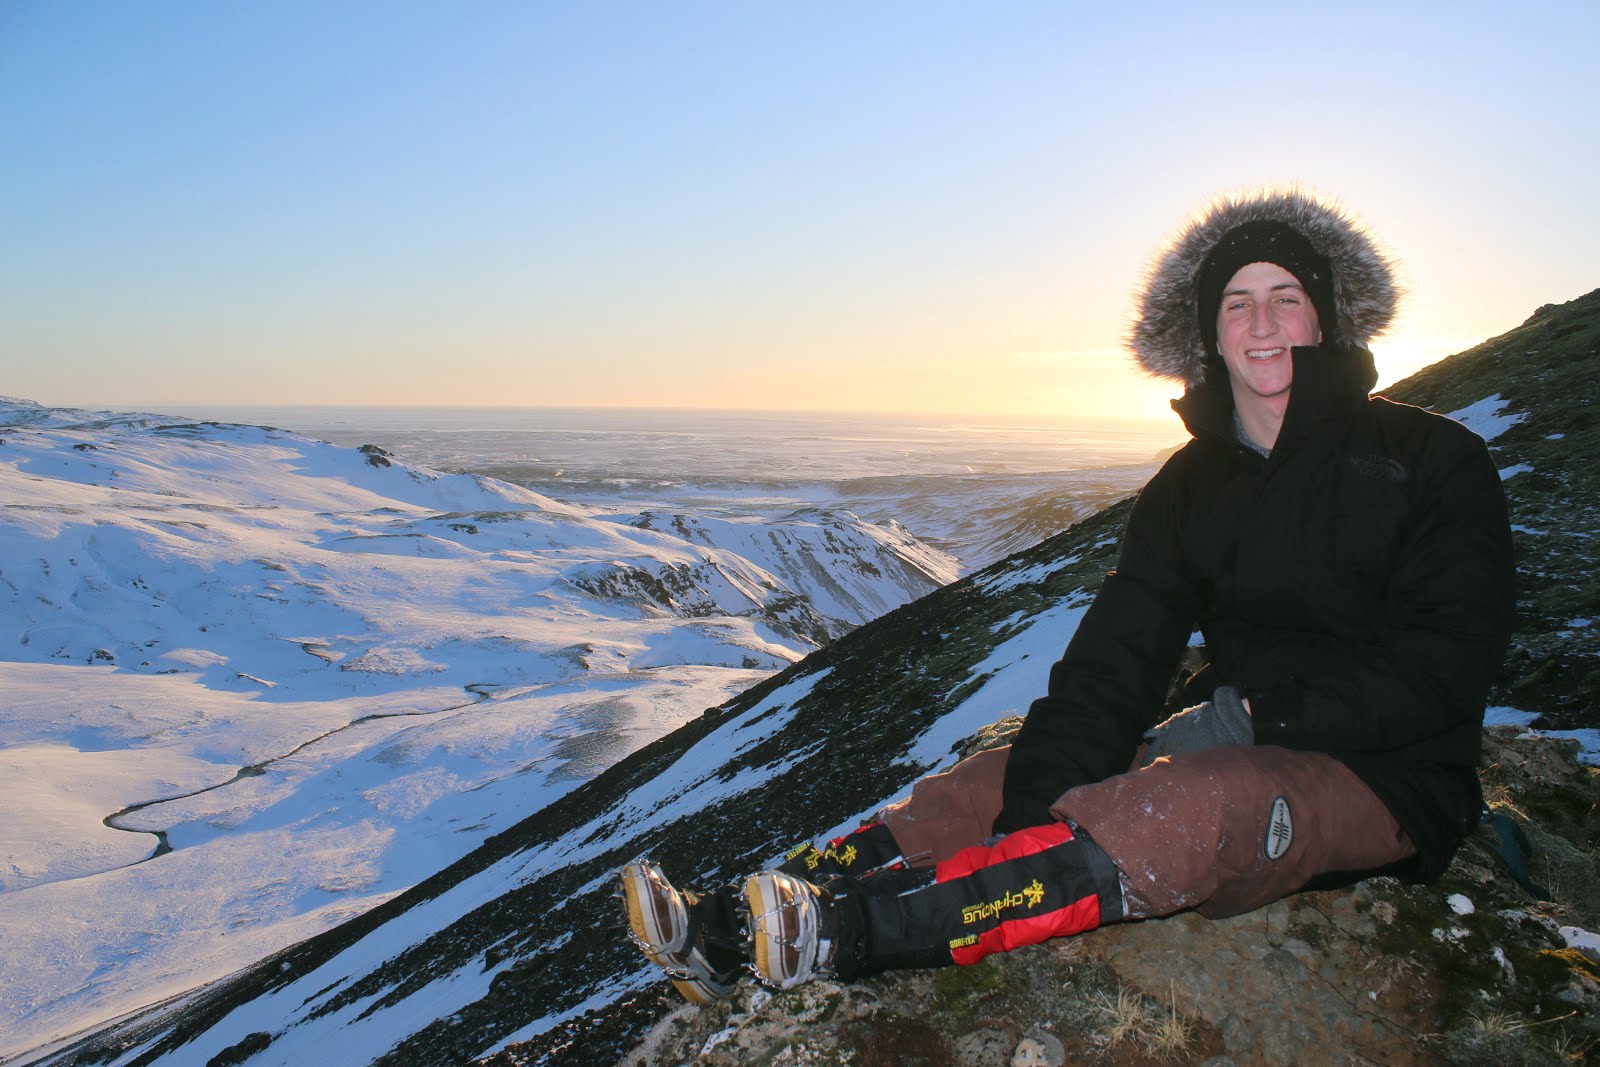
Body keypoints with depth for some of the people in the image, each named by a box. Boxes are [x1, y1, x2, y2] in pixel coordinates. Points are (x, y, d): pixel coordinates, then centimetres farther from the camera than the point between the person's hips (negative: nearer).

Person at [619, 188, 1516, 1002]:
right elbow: (1120, 652, -7)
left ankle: (848, 933, -40)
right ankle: (729, 933, -19)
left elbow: (1448, 663, -11)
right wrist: (1041, 802, -22)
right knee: (997, 783, -12)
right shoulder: (1188, 488, 5)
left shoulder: (1435, 460, -4)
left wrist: (1260, 715, -21)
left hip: (1379, 774, -4)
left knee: (1183, 812, -37)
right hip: (1231, 746, 5)